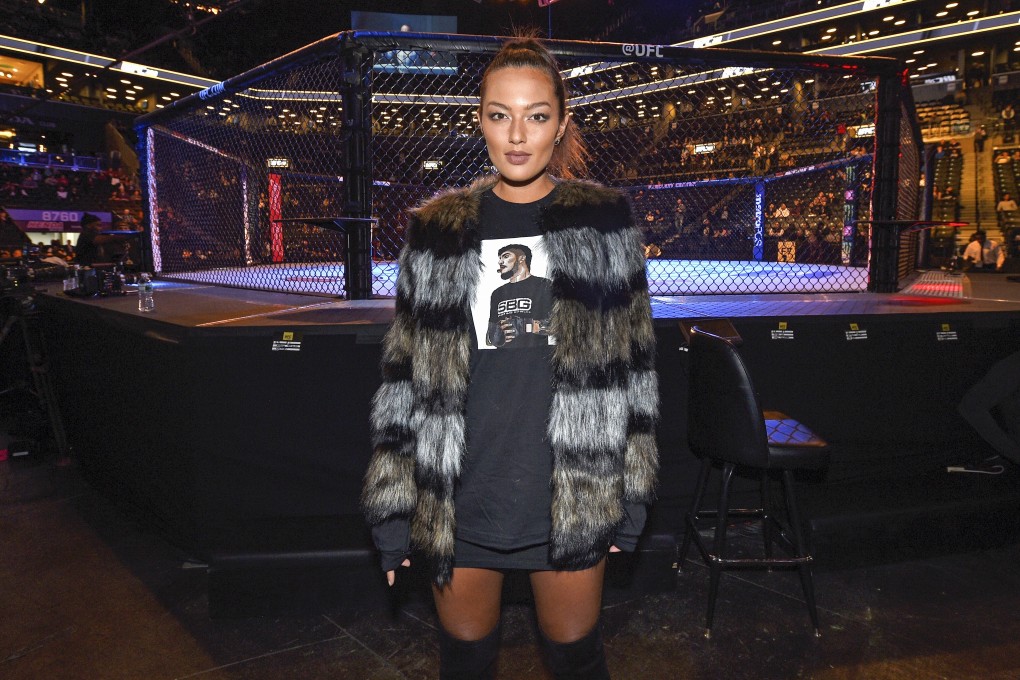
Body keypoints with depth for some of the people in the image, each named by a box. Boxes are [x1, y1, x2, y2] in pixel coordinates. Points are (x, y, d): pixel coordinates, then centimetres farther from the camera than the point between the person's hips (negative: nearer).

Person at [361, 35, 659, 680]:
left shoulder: (605, 221, -1)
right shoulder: (438, 229, 0)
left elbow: (634, 368, 2)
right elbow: (406, 376, 2)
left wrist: (630, 496, 1)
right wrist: (393, 510, 1)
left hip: (574, 496, 0)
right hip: (459, 499, 1)